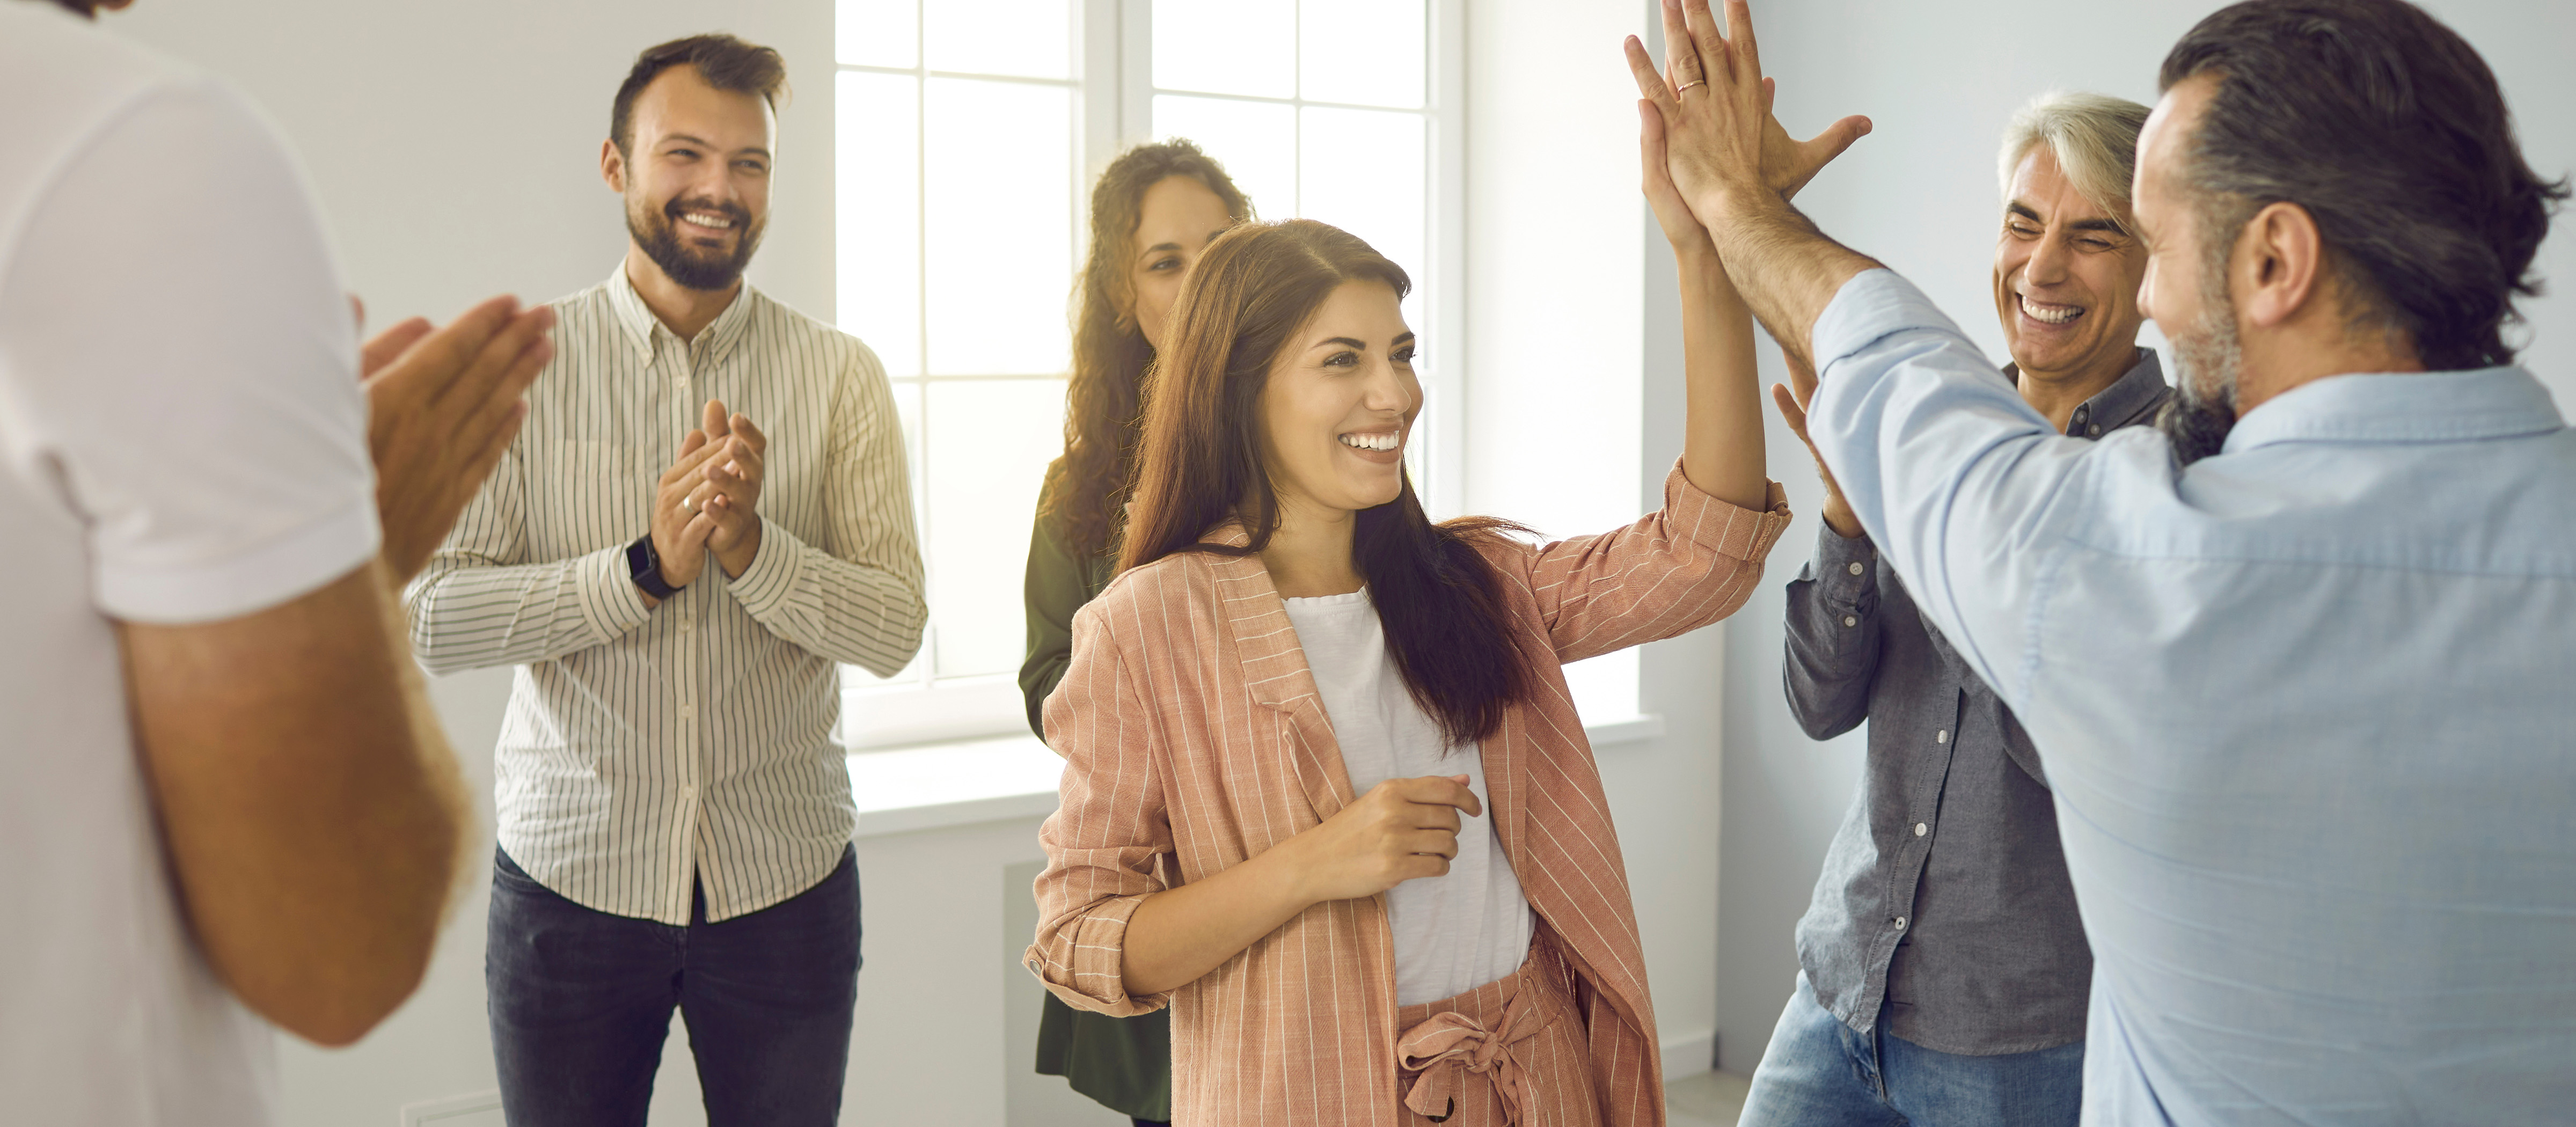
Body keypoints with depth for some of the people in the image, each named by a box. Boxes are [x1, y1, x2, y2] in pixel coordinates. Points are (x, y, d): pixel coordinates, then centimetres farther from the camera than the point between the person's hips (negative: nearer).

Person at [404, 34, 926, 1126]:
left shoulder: (840, 374, -1)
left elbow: (895, 629, -7)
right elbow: (431, 617, -11)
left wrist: (749, 547, -23)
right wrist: (645, 567, -21)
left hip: (785, 875, 1)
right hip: (569, 871, -1)